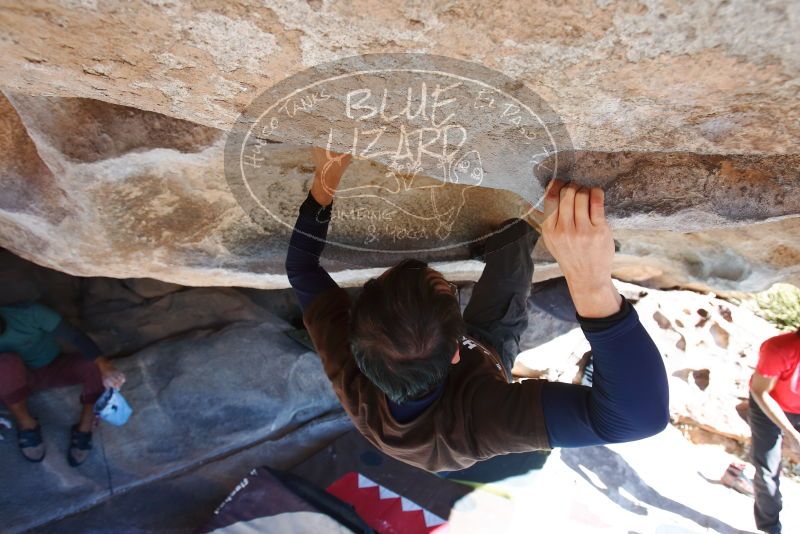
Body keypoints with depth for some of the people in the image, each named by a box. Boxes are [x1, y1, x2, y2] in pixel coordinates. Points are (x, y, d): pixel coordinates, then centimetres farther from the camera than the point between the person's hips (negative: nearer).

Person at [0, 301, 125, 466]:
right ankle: (27, 425, -12)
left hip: (56, 368, -1)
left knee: (96, 365, -30)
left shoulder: (29, 313, -29)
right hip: (22, 379, 1)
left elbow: (76, 336, -35)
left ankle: (84, 430, -13)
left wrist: (105, 368, -47)